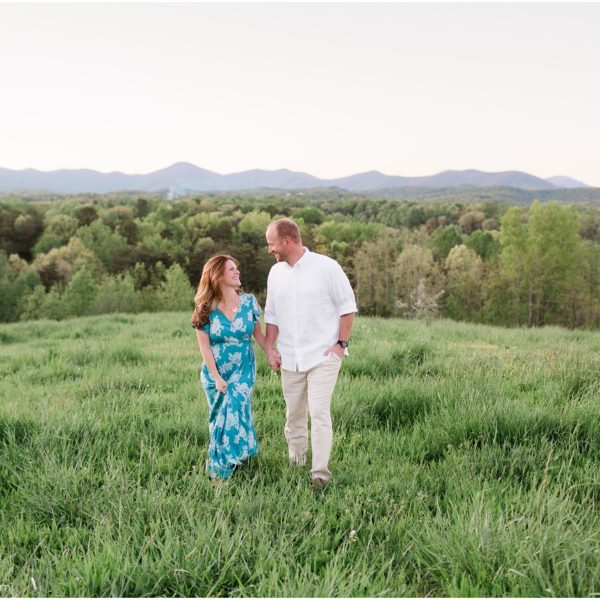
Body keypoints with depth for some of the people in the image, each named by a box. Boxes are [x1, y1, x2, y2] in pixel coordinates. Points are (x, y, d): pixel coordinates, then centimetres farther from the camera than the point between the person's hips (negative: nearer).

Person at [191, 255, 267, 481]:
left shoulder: (249, 302, -5)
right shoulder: (206, 309, -11)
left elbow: (258, 332, 5)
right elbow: (204, 346, -9)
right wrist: (217, 377, -12)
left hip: (243, 371, 0)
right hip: (215, 372, 0)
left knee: (233, 412, -10)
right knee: (218, 417, 9)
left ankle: (220, 468, 4)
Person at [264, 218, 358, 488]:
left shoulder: (326, 267, -8)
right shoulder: (276, 272, 8)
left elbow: (347, 306, -4)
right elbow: (271, 314, 15)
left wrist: (341, 343, -9)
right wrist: (270, 347, 5)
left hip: (323, 355, -5)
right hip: (290, 358, 5)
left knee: (319, 411, -12)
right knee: (294, 413, 12)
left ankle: (320, 472, -9)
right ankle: (295, 463, 26)